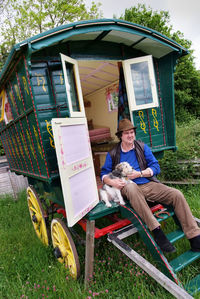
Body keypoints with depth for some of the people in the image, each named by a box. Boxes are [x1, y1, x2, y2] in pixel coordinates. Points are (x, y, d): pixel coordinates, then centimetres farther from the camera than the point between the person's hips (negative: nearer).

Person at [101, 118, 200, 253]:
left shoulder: (143, 147, 11)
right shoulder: (113, 154, 9)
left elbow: (156, 167, 7)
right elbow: (104, 173, 9)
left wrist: (140, 173, -9)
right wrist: (111, 181, -13)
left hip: (149, 185, 3)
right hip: (130, 188, -3)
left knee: (177, 194, -18)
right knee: (130, 187, -40)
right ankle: (156, 230, -37)